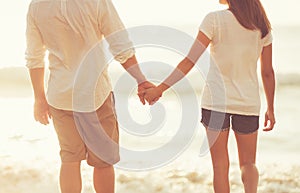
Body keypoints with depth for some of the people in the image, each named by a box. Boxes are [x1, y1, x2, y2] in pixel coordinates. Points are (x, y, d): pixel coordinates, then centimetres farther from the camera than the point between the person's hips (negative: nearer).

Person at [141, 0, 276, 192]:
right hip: (248, 103, 2)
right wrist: (270, 109, 15)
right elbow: (268, 72, 5)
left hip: (216, 99, -2)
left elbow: (190, 61, -13)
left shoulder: (214, 20, -10)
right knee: (248, 163, 17)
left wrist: (160, 89, -9)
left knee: (220, 164, 9)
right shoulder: (261, 25, 1)